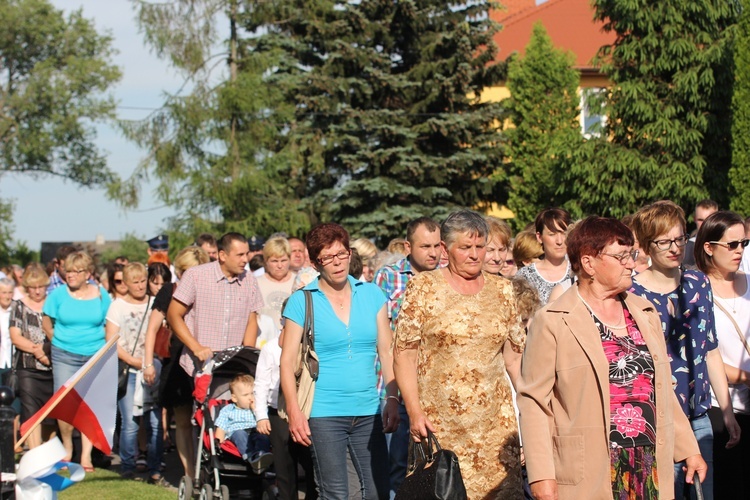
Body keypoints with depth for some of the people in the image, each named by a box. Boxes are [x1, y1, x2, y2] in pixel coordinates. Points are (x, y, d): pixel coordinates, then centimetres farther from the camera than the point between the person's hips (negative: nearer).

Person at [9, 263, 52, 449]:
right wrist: (36, 350, -16)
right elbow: (15, 337, -1)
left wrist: (45, 348, -15)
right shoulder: (19, 306, 7)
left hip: (53, 366, 1)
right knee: (31, 412, -5)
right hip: (28, 368, -1)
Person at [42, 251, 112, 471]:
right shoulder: (58, 294, -1)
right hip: (65, 357, 0)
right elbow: (46, 323, 8)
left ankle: (86, 455, 3)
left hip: (95, 357, 0)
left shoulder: (101, 295, 1)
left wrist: (103, 349, 3)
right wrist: (61, 342, 6)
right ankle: (67, 449, 15)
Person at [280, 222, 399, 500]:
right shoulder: (301, 301, -2)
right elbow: (287, 362, -3)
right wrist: (294, 411, -12)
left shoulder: (372, 294, 7)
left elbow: (386, 352, 9)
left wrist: (392, 398, 0)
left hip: (368, 412, 3)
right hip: (323, 414, -3)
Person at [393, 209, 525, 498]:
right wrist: (414, 411, -10)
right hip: (438, 422, -3)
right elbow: (404, 355, -2)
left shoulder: (502, 290, 11)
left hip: (495, 421, 3)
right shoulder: (424, 287, 1)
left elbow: (514, 355, 14)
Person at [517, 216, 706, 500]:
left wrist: (688, 448, 17)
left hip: (651, 471, 5)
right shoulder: (552, 322, -5)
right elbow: (534, 401, -8)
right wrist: (541, 476, -14)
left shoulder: (645, 313, 14)